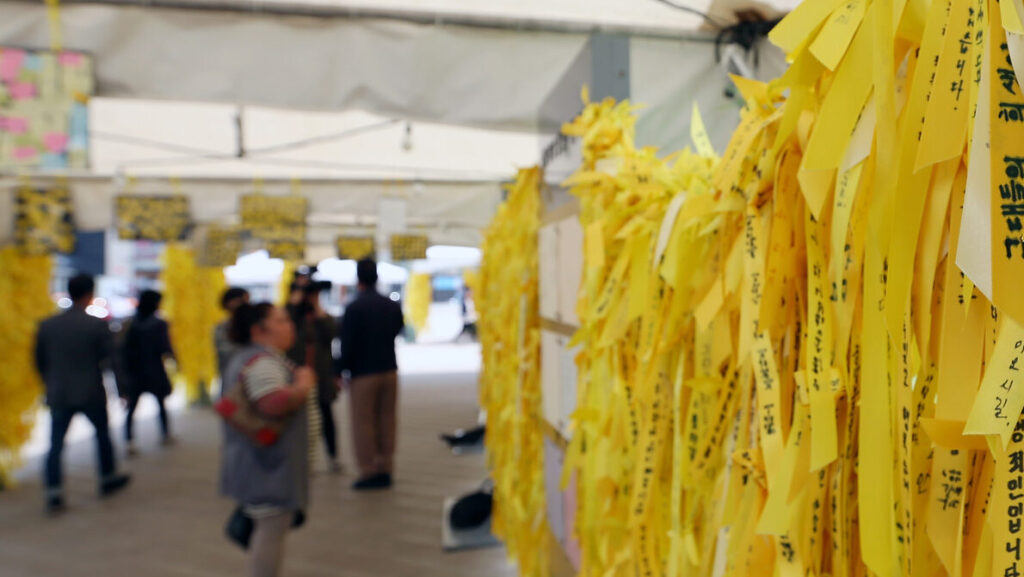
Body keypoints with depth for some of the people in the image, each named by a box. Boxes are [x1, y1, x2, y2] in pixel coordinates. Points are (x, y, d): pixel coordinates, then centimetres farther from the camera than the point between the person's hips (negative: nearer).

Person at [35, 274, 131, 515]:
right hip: (91, 393, -2)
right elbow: (111, 358, -7)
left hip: (58, 395, 2)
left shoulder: (47, 325, 1)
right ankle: (108, 479, 30)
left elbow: (39, 360, 9)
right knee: (102, 434, 18)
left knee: (56, 444, 4)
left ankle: (53, 495, -3)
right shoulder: (97, 325, -10)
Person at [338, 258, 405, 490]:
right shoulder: (393, 306, 1)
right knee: (387, 420, 12)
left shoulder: (354, 308, -15)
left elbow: (347, 344, -13)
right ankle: (385, 469, 17)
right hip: (389, 369, 5)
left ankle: (369, 472, 6)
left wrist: (342, 370, -2)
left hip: (363, 373, -5)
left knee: (363, 422, 4)